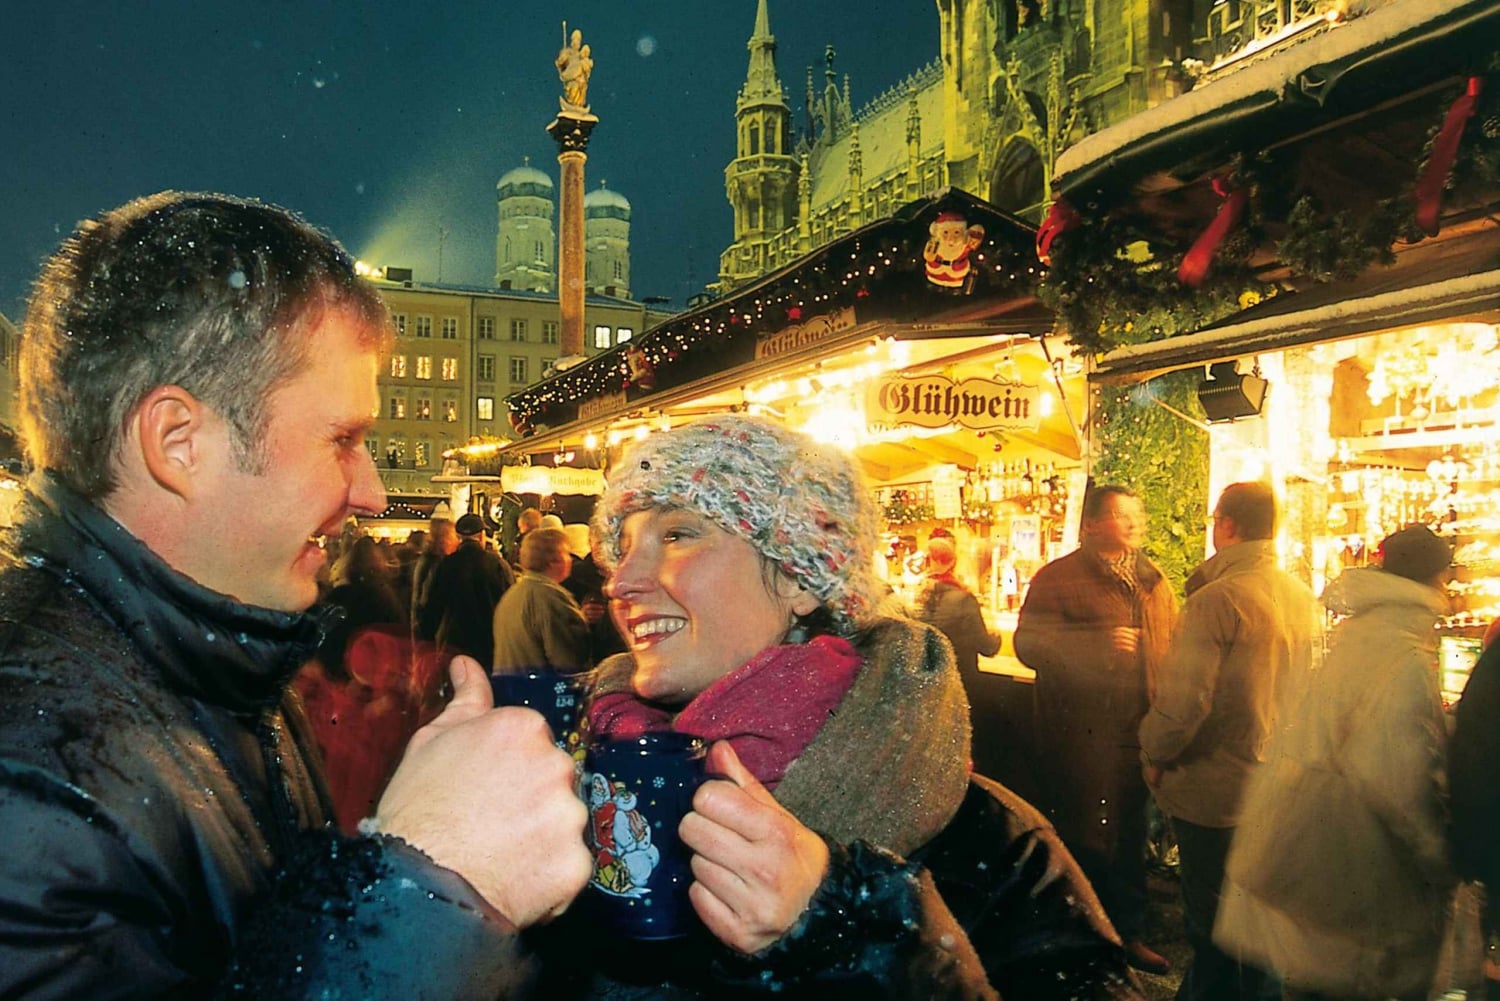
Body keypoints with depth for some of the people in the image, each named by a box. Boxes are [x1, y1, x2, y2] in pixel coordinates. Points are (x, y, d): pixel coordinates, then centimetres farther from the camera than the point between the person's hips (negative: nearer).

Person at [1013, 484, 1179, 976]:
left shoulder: (1153, 579, 12)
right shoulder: (1058, 578, -8)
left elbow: (1173, 645, 19)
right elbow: (1028, 645, -14)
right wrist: (1099, 643, -24)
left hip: (1139, 731, 6)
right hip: (1080, 736, -5)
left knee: (1131, 834, 17)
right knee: (1083, 839, 5)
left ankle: (1128, 932, 33)